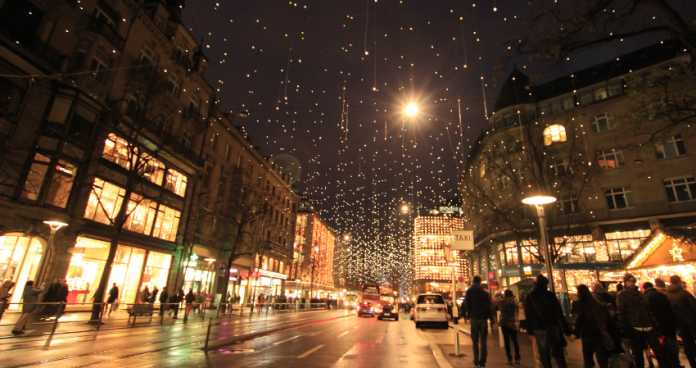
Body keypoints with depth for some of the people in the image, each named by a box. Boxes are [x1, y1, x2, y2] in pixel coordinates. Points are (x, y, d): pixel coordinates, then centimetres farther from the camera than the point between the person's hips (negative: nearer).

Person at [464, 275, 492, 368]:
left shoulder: (469, 291, -4)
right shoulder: (485, 292, -3)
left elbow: (466, 305, -5)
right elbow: (489, 306, -3)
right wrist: (488, 316, 11)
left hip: (474, 318, 0)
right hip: (483, 318, 0)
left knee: (475, 341, 9)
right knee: (483, 341, 7)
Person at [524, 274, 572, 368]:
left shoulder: (529, 297, 2)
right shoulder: (550, 295, -3)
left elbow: (528, 315, 5)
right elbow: (559, 313, -6)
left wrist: (530, 332, 11)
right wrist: (566, 330, -2)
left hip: (539, 330, 1)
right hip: (553, 328, 0)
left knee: (544, 357, 8)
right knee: (559, 355, 10)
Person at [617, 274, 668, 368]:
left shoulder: (639, 294, 15)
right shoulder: (622, 295, -2)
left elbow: (648, 311, 17)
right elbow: (621, 314, -7)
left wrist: (654, 325, 10)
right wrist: (626, 329, -12)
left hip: (648, 327, 5)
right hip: (634, 329, -5)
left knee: (659, 351, 3)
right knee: (638, 354, 4)